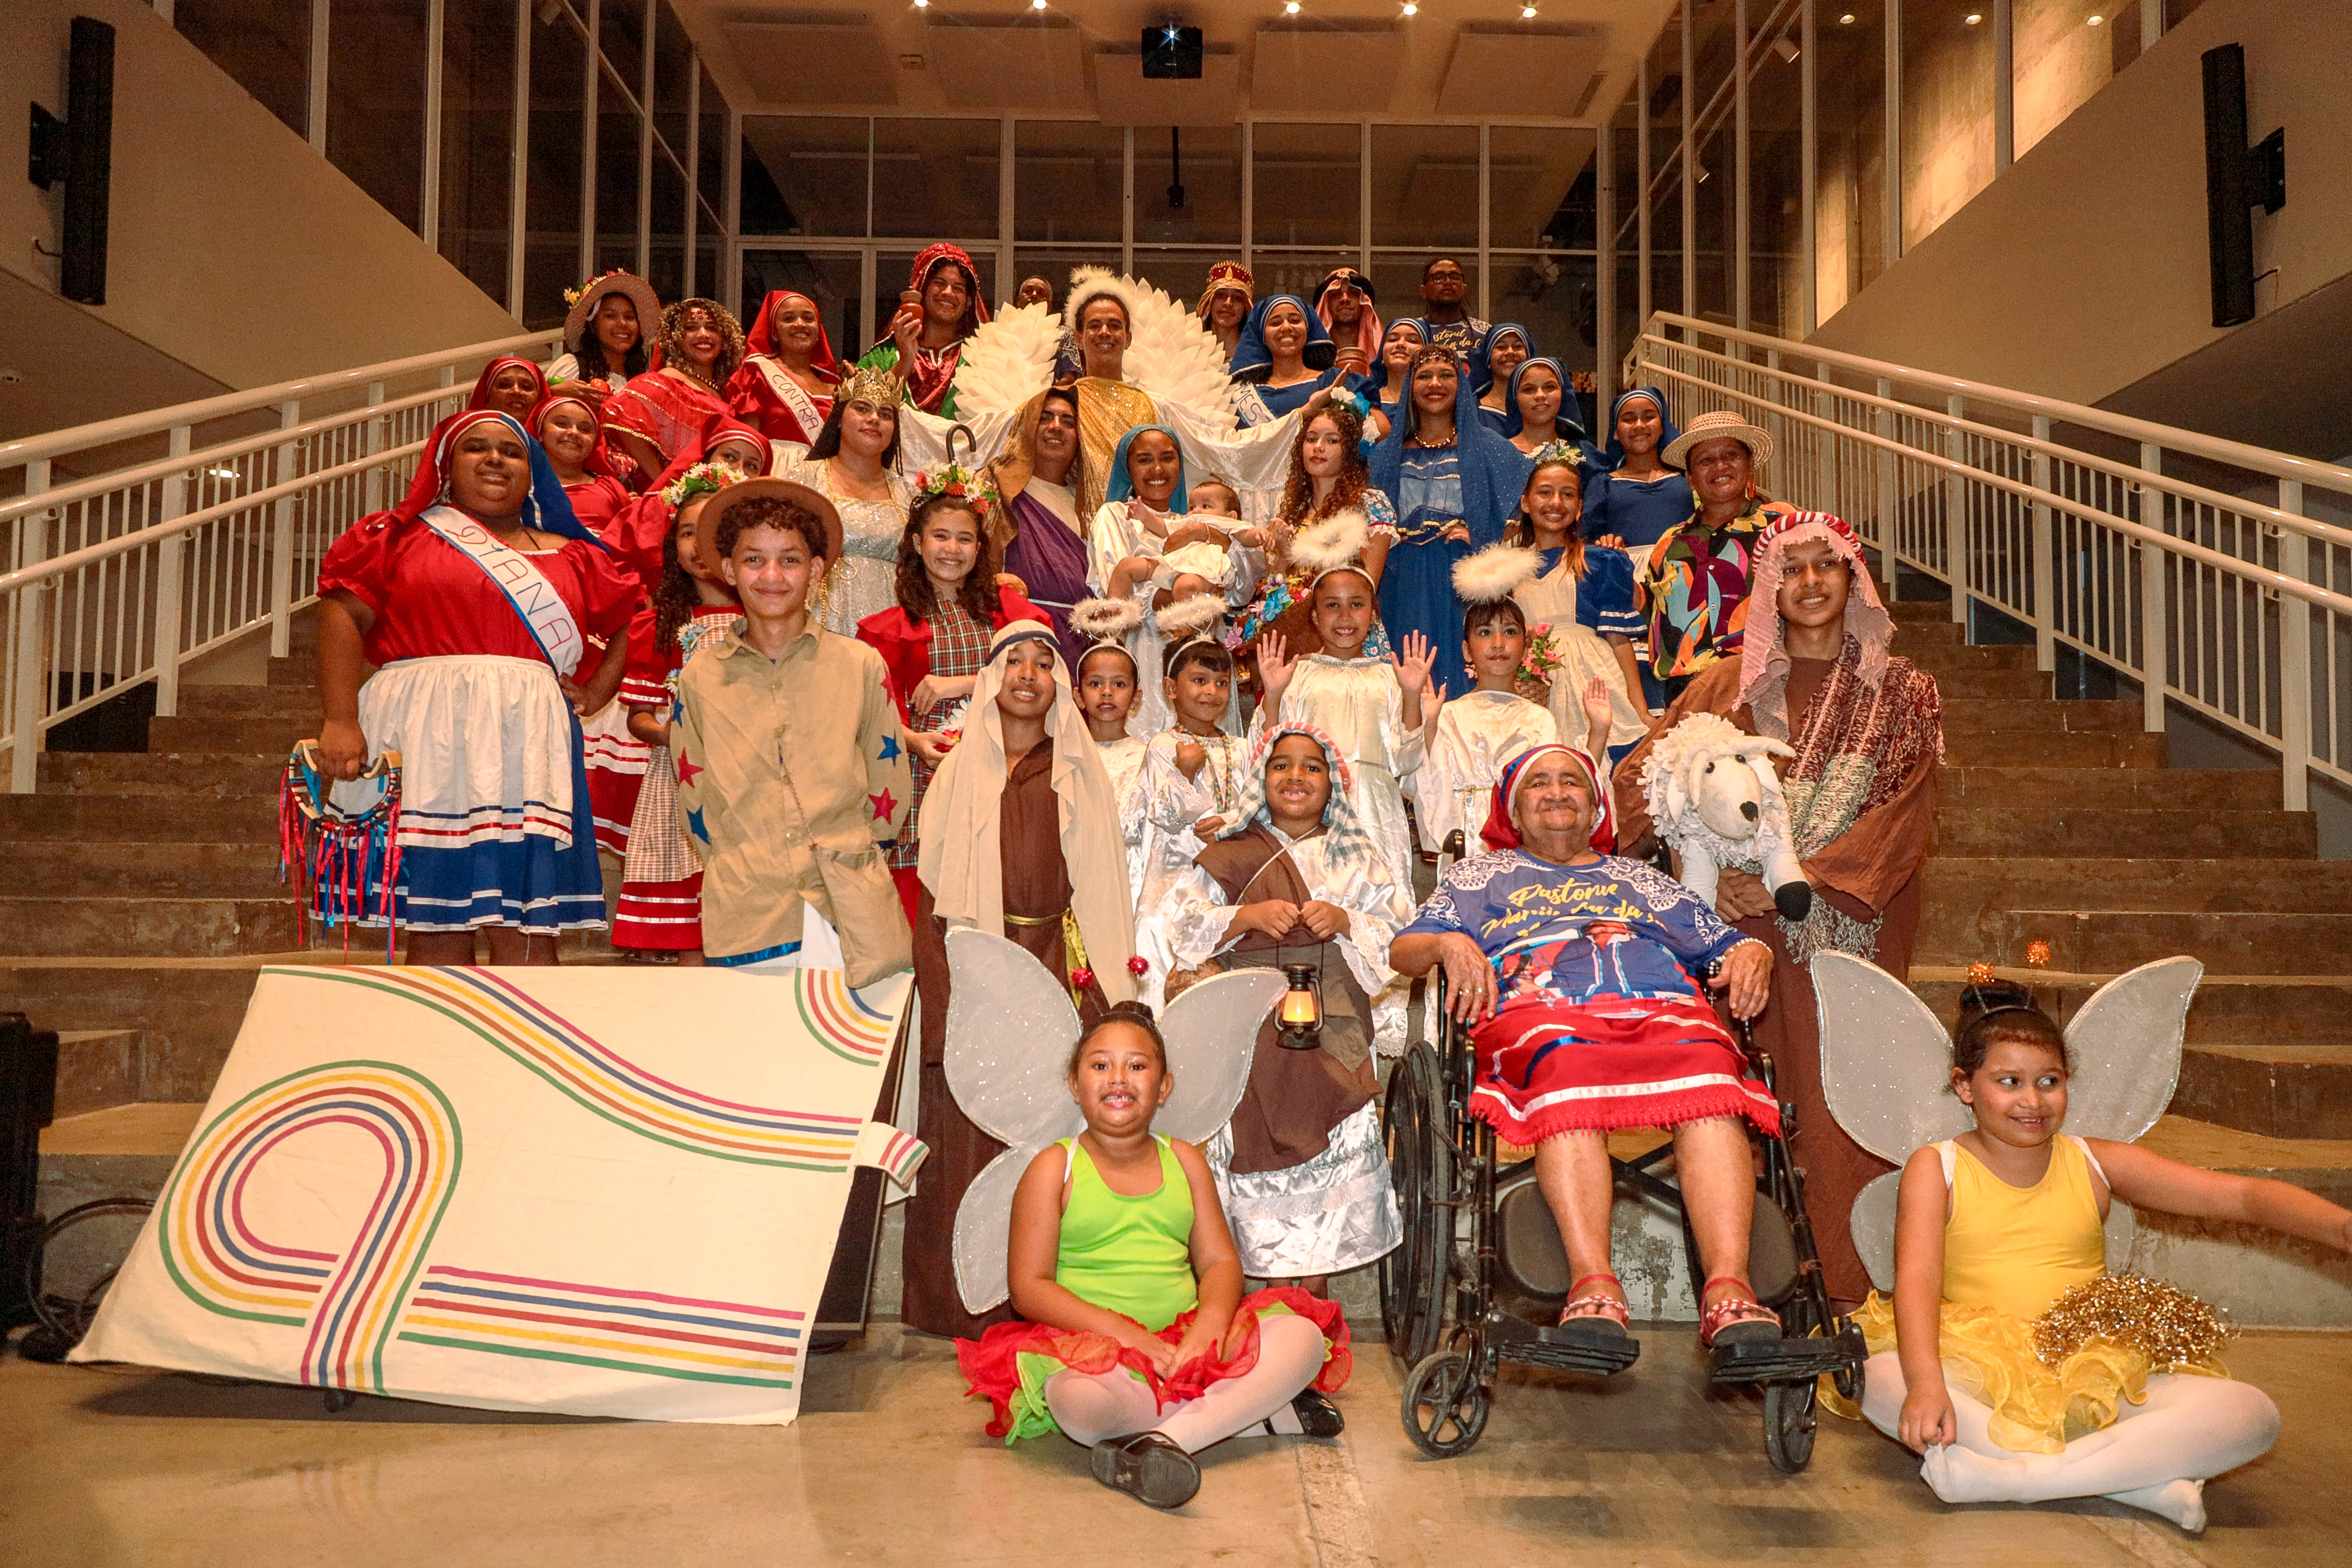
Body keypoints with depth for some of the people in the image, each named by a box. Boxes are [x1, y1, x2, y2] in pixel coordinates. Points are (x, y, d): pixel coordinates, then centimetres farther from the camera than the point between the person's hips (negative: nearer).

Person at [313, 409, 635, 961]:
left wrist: (597, 691, 10)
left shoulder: (572, 557, 20)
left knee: (526, 929, -6)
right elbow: (344, 611, 3)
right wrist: (340, 720, -10)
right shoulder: (404, 535, 13)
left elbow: (633, 621, 26)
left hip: (525, 743, 2)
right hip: (424, 736, -1)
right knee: (434, 926, -2)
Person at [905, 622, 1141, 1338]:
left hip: (1057, 970, 0)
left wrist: (1095, 986, -6)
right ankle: (965, 1303, 9)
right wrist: (946, 1000, -8)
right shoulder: (959, 772, 8)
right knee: (969, 1138, -1)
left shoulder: (1082, 776, 10)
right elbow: (932, 893, 3)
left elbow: (1100, 890, 6)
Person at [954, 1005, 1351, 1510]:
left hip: (1188, 1341, 4)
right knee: (1076, 1401, -39)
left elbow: (1219, 1260, 7)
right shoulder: (1054, 1170, 1)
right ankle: (1262, 1411, -25)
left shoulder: (1184, 1161, 13)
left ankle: (1161, 1440, -28)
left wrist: (1211, 1323, -17)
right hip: (1094, 1347, -4)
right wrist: (1121, 1332, -20)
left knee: (1303, 1336, -18)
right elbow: (1029, 1286, -7)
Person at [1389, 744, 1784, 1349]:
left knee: (1709, 1081, -35)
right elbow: (1403, 951, 20)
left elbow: (1729, 945, 32)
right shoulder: (1480, 875, 32)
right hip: (1540, 1010, -2)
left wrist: (1752, 957, 8)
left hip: (1664, 1009, 2)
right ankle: (1594, 1285, -50)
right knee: (1566, 1070, -41)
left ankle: (1729, 1290, -48)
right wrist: (1449, 944, -2)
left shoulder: (1641, 880, 38)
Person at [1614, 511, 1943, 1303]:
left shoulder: (1901, 690, 8)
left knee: (1843, 1105, -7)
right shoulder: (1730, 685, 11)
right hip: (1753, 923, 1)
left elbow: (1907, 814, -2)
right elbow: (1648, 776, 4)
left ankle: (1851, 1292, 1)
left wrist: (1800, 877, -14)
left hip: (1857, 921, -1)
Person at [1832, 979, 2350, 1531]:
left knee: (2251, 1414, -20)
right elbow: (1917, 1280, -13)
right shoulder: (1935, 1169, 3)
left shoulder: (2095, 1165, 11)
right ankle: (2138, 1480, -28)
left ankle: (2007, 1476, -27)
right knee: (1878, 1378, -35)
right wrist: (1926, 1383, -32)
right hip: (1978, 1379, -3)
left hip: (2095, 1377, 3)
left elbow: (2240, 1196, 2)